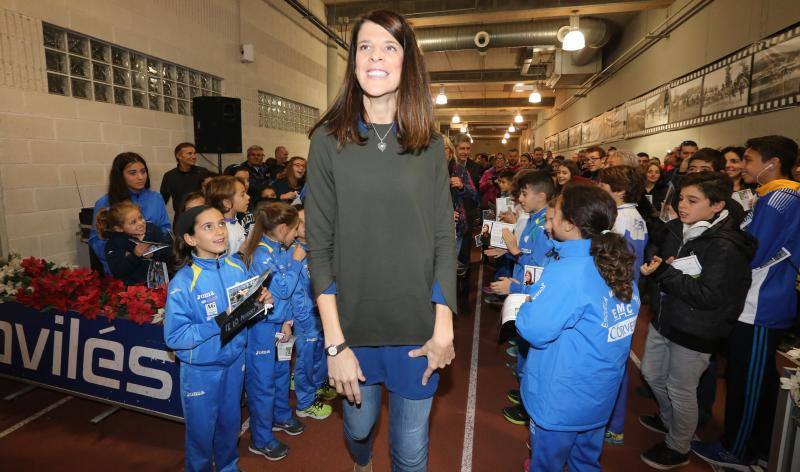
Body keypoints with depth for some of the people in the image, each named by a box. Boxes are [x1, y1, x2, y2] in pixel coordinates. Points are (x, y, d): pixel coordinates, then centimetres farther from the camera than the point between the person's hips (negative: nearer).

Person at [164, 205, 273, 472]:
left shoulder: (237, 267, -7)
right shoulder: (183, 283, -23)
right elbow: (174, 337, -22)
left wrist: (260, 302, -15)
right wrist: (219, 323, -31)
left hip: (234, 360, 5)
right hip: (201, 370, -5)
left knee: (231, 423, 24)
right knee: (201, 431, 17)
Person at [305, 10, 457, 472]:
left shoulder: (430, 144, 0)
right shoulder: (329, 139, -5)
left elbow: (444, 239, 0)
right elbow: (319, 245, -6)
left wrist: (443, 327, -6)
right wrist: (335, 342, -10)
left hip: (418, 328, 0)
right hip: (353, 325, 0)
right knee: (359, 426, 24)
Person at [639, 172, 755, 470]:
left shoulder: (726, 247, -22)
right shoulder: (676, 229, 0)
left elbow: (709, 296, -26)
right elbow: (659, 257, 14)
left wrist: (664, 273, -28)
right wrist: (655, 263, -9)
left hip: (694, 333, -7)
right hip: (663, 320, 8)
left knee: (680, 390, 9)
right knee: (651, 373, 22)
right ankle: (668, 419, 49)